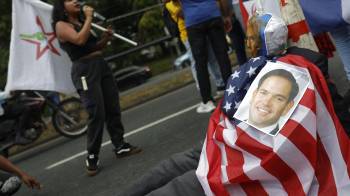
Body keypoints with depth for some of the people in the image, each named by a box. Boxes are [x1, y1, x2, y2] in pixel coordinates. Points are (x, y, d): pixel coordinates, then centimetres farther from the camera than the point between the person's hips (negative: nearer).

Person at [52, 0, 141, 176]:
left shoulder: (82, 23, 20)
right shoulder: (61, 25, -2)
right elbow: (80, 40, -20)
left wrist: (106, 37, 6)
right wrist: (89, 18, -12)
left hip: (101, 66, 8)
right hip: (84, 70, -8)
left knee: (113, 108, 7)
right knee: (97, 114, -13)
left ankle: (120, 146, 18)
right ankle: (92, 158, -5)